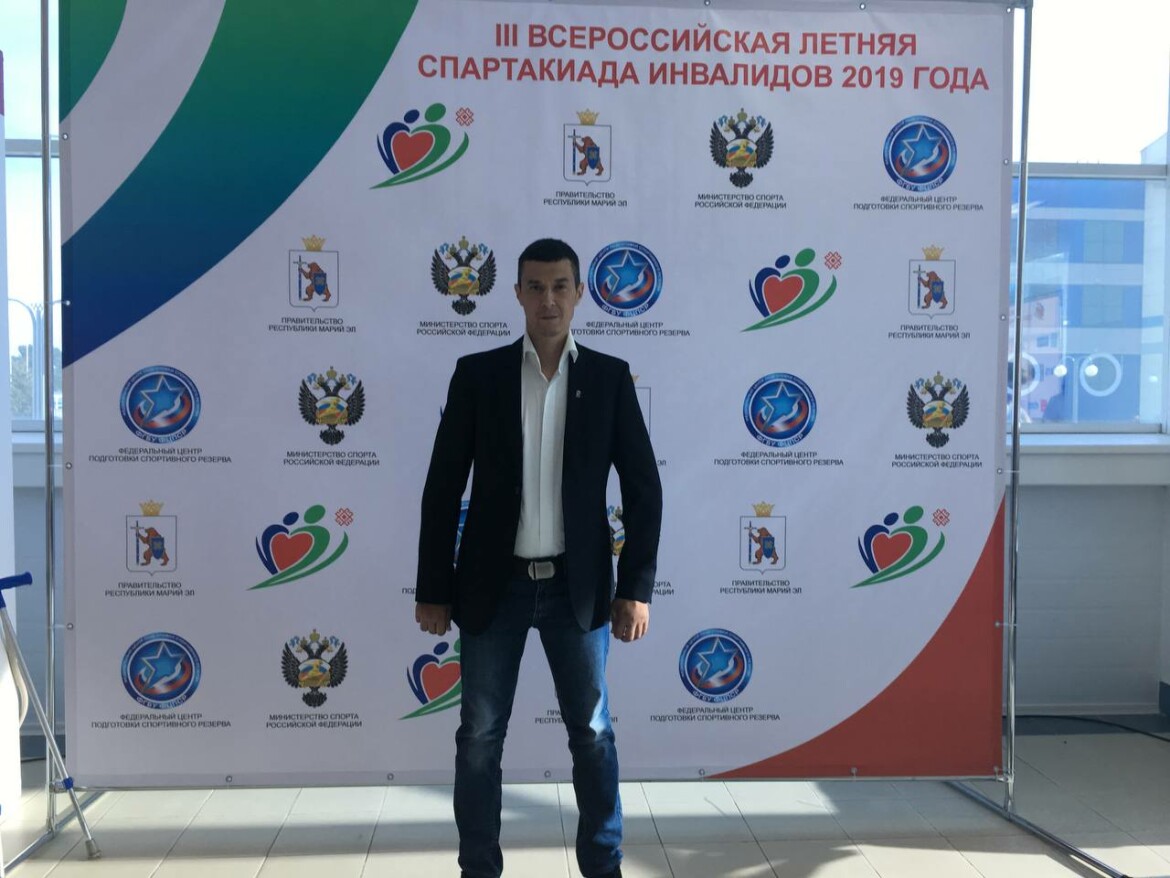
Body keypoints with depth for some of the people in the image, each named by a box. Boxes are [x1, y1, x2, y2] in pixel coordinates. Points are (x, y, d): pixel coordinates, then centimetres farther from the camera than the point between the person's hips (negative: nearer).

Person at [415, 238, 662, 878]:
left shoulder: (609, 377, 1)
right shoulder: (477, 374, 0)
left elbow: (643, 487, 1)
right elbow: (443, 488, 0)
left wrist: (636, 587, -4)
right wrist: (433, 588, -2)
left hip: (577, 586, 0)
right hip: (495, 585, 0)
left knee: (592, 733, 9)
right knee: (480, 736, 8)